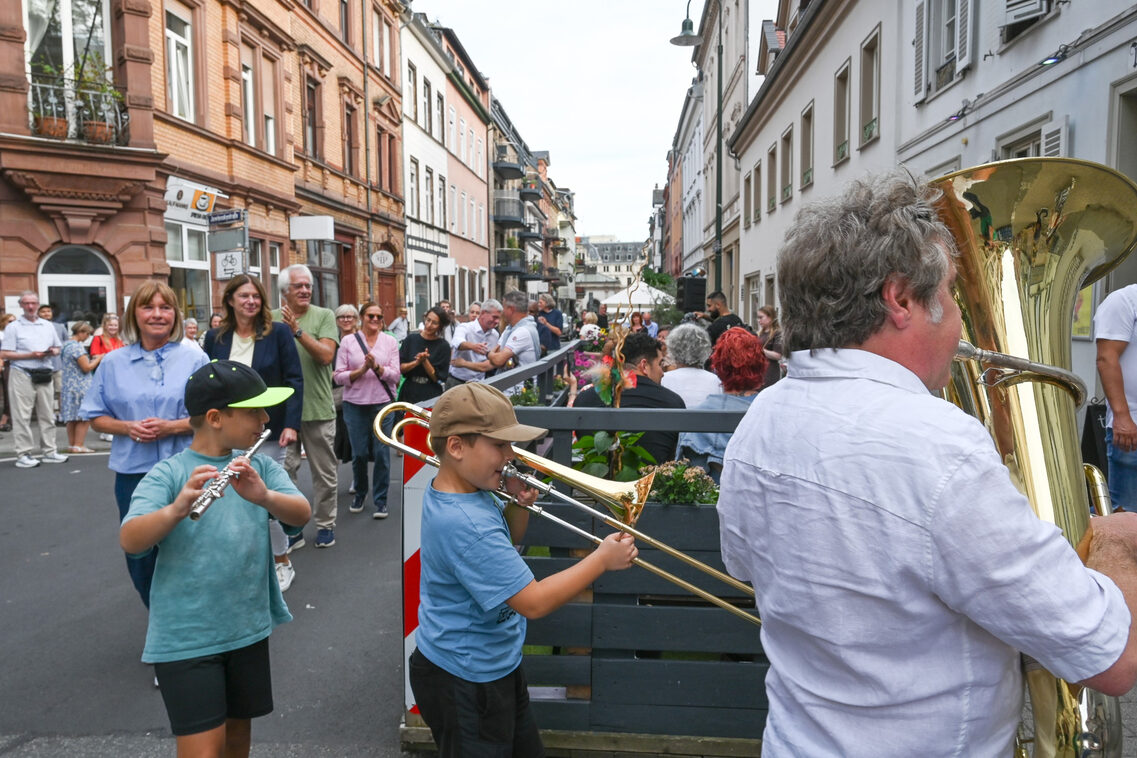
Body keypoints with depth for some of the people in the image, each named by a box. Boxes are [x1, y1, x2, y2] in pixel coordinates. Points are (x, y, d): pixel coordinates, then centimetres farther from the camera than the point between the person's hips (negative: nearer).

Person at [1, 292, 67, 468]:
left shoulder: (48, 326, 14)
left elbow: (59, 347, 19)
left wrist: (53, 351, -4)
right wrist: (30, 355, -16)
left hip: (45, 375, 5)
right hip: (22, 375, -4)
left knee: (47, 415, 8)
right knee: (22, 416, -3)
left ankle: (49, 451, 14)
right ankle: (23, 455, 0)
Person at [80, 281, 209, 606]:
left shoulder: (195, 359, -3)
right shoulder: (113, 363, 4)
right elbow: (96, 418, 9)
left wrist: (172, 427, -17)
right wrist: (127, 427, -11)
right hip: (133, 473, 3)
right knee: (140, 555, 12)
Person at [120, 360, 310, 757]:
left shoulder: (260, 467, 1)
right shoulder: (167, 474, -11)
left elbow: (301, 514, -13)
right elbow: (130, 541, -24)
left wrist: (263, 496, -33)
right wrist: (178, 508, -43)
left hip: (249, 627, 4)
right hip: (185, 638, -4)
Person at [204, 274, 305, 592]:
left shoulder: (277, 333, -3)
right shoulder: (215, 337, 5)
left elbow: (294, 380, -5)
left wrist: (291, 424, -13)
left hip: (267, 431, -3)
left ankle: (283, 563, 19)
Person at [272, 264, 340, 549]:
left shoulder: (324, 316, -2)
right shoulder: (272, 319, 4)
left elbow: (326, 355, -15)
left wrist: (298, 330, -22)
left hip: (318, 408, -1)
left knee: (324, 472, 10)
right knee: (284, 471, 7)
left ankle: (325, 524, 25)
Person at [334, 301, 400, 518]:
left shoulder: (390, 342, 6)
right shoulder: (348, 342, 4)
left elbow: (395, 375, 1)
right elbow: (339, 377, 0)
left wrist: (377, 366, -16)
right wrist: (362, 370, -14)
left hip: (383, 403, 0)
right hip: (355, 404, 0)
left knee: (382, 453, -2)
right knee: (359, 453, 4)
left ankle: (380, 500, 12)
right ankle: (360, 493, 29)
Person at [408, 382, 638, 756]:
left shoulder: (467, 491, -3)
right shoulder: (465, 524, -33)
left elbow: (506, 542, 15)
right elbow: (534, 602, -30)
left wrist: (520, 504, -6)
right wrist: (602, 559, -21)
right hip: (465, 683, -9)